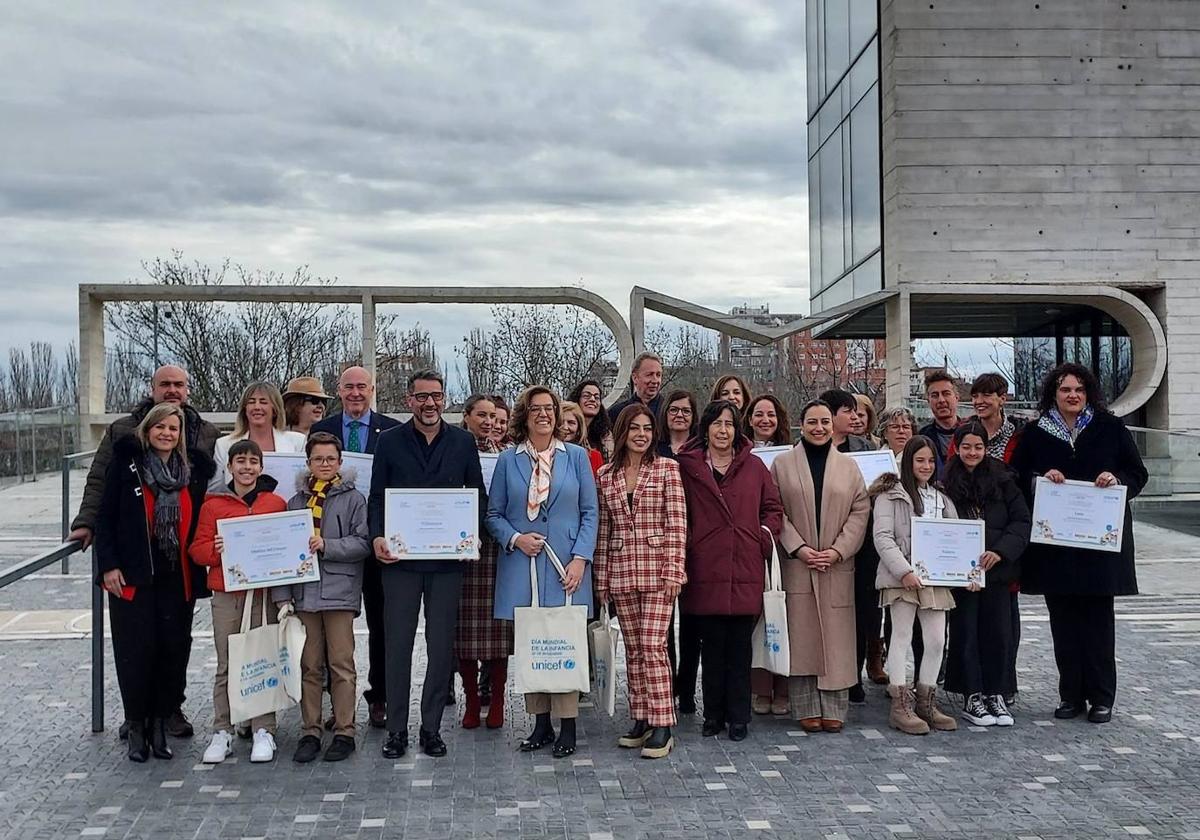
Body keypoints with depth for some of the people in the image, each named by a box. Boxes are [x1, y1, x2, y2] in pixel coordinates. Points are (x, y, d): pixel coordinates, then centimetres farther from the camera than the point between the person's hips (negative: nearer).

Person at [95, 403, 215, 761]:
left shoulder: (195, 469, 8)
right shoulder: (125, 464, 1)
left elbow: (200, 520, 12)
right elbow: (105, 517, 0)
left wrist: (201, 564, 3)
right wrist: (108, 565, -7)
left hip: (178, 579, 3)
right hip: (133, 577, -2)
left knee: (174, 650, 2)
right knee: (136, 651, -1)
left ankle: (159, 723, 16)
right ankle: (136, 725, 13)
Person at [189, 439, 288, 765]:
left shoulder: (277, 503, 7)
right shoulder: (213, 504, 6)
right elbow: (197, 548, 5)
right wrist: (216, 550, -15)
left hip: (264, 594, 0)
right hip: (226, 594, 0)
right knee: (226, 665, 4)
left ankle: (263, 731, 11)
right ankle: (222, 732, 13)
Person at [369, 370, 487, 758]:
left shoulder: (463, 442, 7)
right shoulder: (390, 441, 5)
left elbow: (478, 495, 10)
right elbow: (376, 496, 6)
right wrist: (377, 536, -10)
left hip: (447, 557, 1)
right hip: (400, 556, -1)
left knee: (442, 645, 5)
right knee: (397, 643, 3)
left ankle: (431, 727, 16)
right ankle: (396, 729, 12)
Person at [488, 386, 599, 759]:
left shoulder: (576, 456, 6)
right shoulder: (508, 460, 7)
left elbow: (590, 513, 3)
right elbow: (494, 515, 9)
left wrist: (580, 558, -7)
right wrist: (516, 538, -9)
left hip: (566, 568, -1)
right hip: (522, 566, 1)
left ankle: (567, 726, 6)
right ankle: (541, 724, 14)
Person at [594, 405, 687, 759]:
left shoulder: (667, 468, 0)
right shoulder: (606, 475, 9)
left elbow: (676, 524, -4)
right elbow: (603, 530, 11)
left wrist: (673, 570, -11)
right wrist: (601, 577, 9)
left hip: (657, 569, -4)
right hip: (621, 572, 4)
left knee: (653, 645, -9)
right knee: (633, 648, 9)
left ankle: (662, 726, -3)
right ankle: (641, 719, 18)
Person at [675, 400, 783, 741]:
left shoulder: (754, 466, 10)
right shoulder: (687, 466, 4)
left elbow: (773, 508, 13)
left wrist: (763, 537, 1)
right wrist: (686, 545, -3)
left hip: (745, 569, 1)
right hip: (705, 569, -1)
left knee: (740, 646, 4)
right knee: (711, 645, 4)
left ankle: (738, 717, 13)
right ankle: (713, 715, 16)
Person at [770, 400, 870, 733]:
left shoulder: (848, 466, 10)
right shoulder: (782, 464, 5)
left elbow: (859, 512, 5)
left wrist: (838, 550, -7)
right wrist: (799, 548, -10)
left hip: (837, 566, 1)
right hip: (797, 565, -1)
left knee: (836, 636, 2)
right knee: (802, 637, -1)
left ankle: (834, 708, 9)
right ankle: (807, 709, 6)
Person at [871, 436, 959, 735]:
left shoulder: (941, 498, 18)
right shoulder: (891, 494, -2)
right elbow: (883, 537, -10)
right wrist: (904, 571, -18)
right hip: (901, 577, -6)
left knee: (937, 640, 4)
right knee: (901, 637, -2)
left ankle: (926, 703, 17)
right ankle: (901, 706, 3)